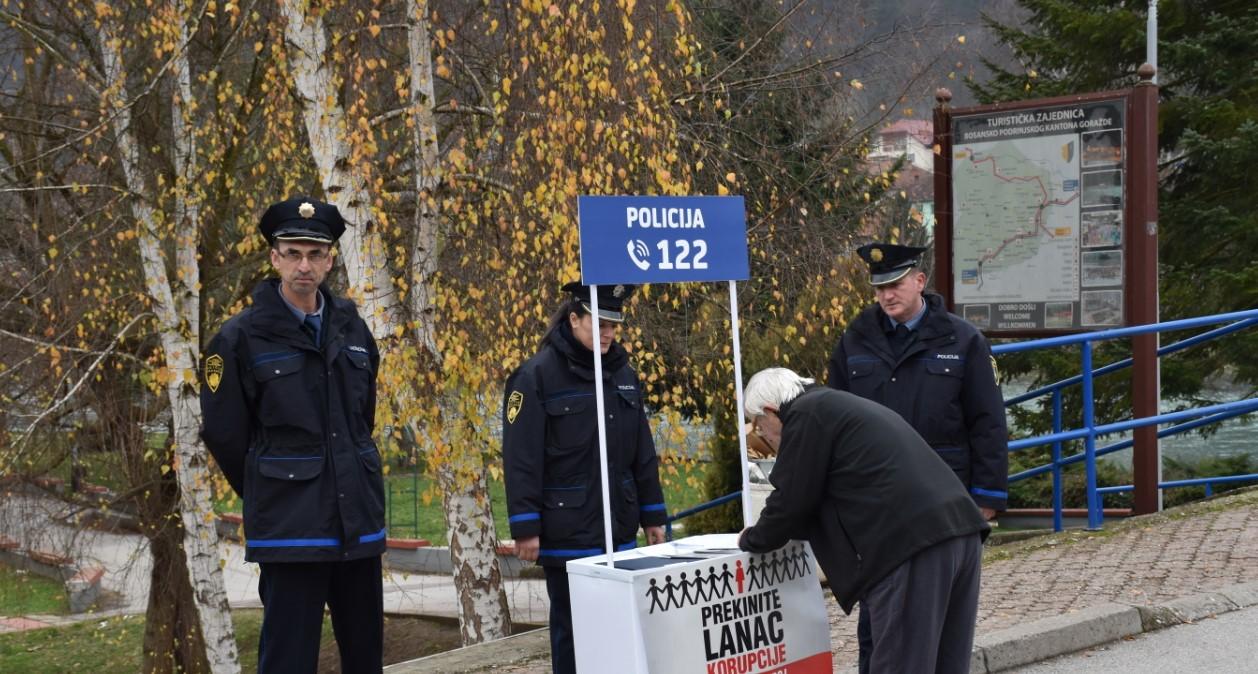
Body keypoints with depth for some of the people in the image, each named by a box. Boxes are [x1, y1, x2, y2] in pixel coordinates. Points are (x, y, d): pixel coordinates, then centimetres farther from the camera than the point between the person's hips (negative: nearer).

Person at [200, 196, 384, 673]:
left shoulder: (352, 329, 8)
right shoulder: (241, 338, -7)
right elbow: (223, 433, -1)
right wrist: (267, 497, 8)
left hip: (359, 521, 5)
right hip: (290, 528, -5)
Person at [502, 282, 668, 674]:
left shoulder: (622, 373, 11)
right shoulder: (538, 376, -8)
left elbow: (643, 453, 17)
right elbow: (521, 459, -11)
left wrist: (653, 515, 15)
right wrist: (525, 528, -15)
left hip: (618, 530, 6)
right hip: (567, 533, -6)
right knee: (573, 628, 0)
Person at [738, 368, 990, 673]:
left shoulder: (805, 416, 2)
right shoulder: (845, 407, 31)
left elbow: (791, 502, 2)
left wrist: (751, 539, 20)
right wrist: (769, 530, 41)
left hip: (910, 545, -9)